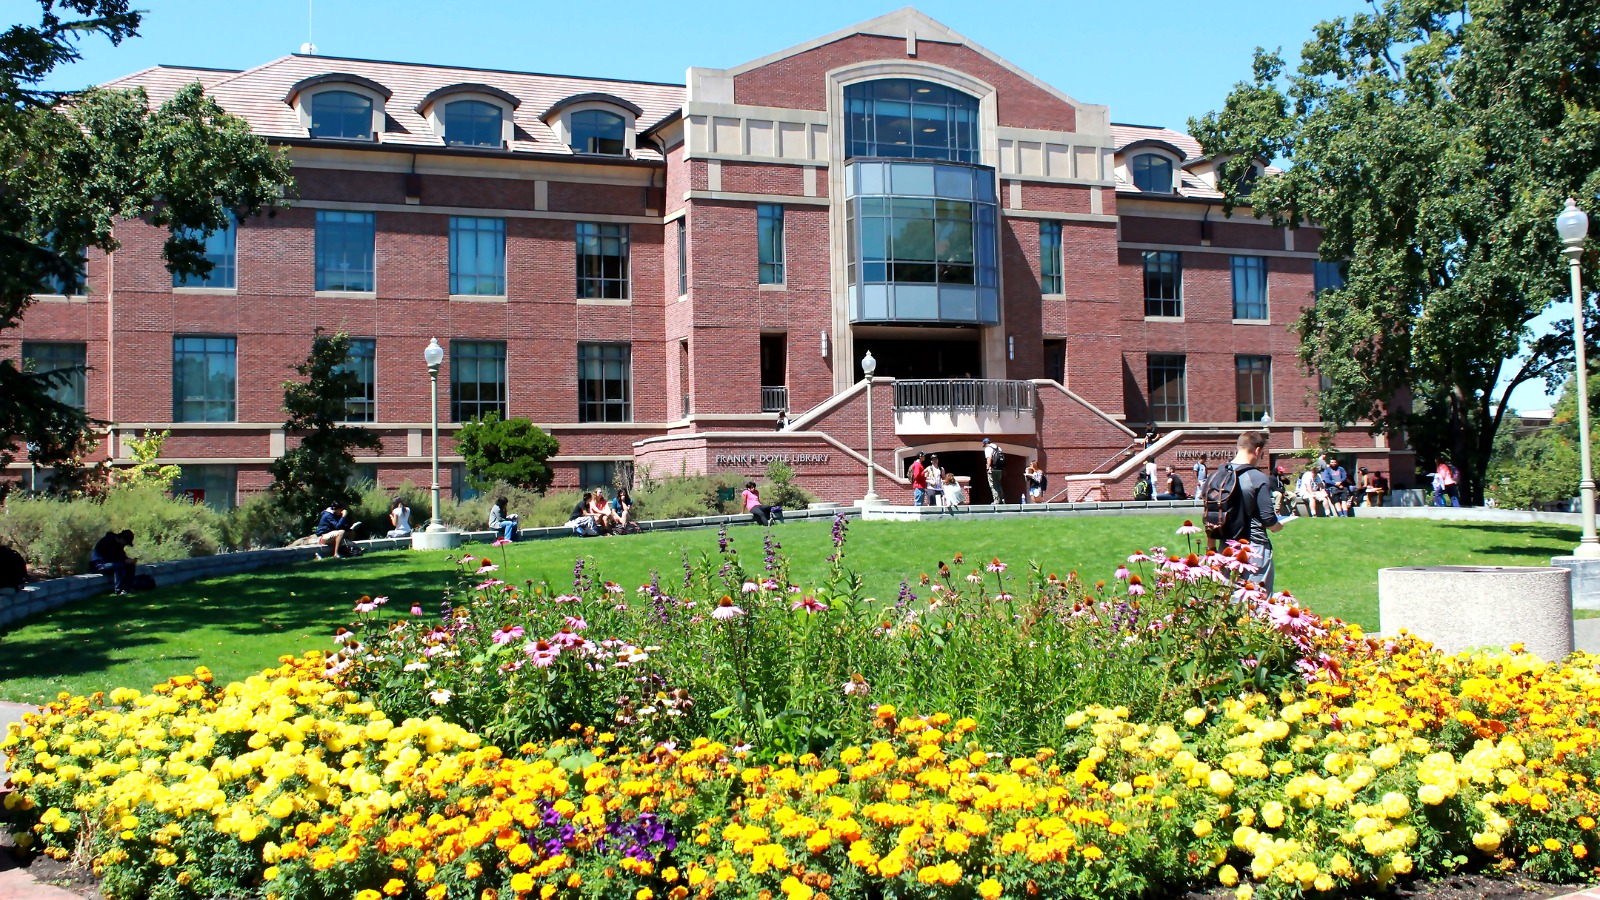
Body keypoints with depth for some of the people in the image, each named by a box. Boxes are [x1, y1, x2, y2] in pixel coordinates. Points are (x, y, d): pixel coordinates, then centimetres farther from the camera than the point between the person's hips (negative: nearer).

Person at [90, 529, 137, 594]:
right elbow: (111, 557, -29)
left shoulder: (118, 543, 6)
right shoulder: (108, 541, -22)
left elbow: (122, 556, 12)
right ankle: (118, 591, -31)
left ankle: (128, 588, -6)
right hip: (99, 564, -9)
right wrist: (125, 560, -26)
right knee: (119, 565, -33)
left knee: (130, 565, -2)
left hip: (108, 563, 9)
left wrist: (129, 560, -8)